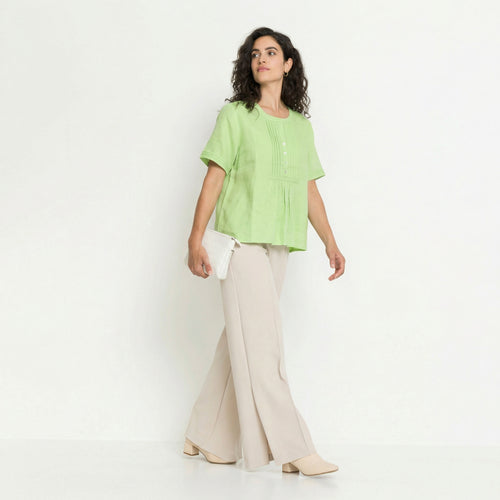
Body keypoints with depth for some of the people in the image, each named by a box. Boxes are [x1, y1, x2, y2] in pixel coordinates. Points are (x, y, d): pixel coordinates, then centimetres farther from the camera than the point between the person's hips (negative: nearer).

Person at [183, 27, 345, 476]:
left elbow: (310, 190, 16)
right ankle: (290, 448, -4)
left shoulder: (301, 125, 15)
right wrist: (196, 240, -10)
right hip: (242, 240, -5)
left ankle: (208, 438, 21)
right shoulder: (235, 116, 1)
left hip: (278, 245, 5)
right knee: (260, 340, -7)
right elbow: (214, 179, -3)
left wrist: (330, 242, 9)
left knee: (241, 339, 9)